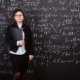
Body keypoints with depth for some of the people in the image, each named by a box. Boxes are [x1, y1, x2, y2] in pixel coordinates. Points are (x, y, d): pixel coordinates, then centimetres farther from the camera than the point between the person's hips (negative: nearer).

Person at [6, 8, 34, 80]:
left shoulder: (27, 27, 2)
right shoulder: (10, 27, -4)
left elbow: (30, 41, 3)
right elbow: (7, 40, -6)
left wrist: (31, 53, 1)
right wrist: (17, 43, -21)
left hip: (24, 53, 3)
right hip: (14, 53, -2)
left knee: (22, 72, 12)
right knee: (17, 73, -4)